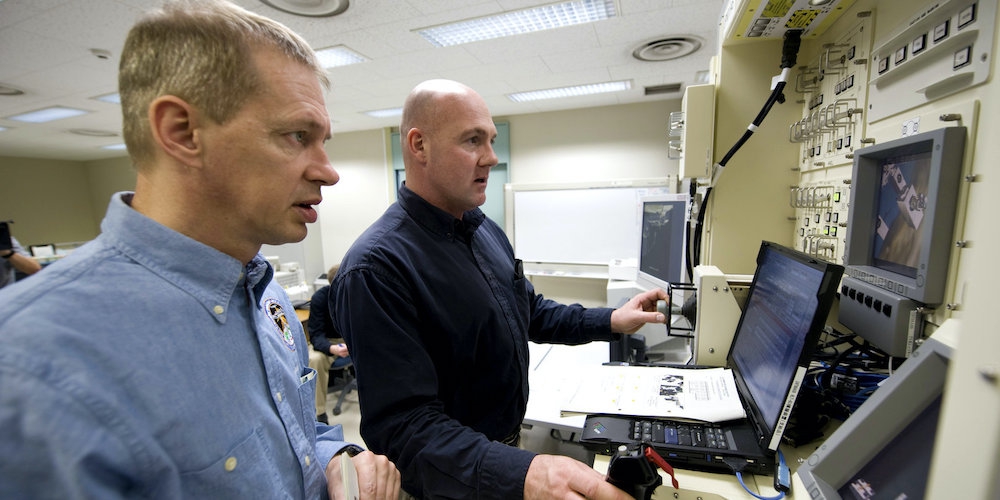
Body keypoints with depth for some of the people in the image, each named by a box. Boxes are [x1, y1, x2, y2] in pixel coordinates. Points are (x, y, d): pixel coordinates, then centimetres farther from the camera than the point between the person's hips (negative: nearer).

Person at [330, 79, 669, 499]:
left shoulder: (488, 232, -1)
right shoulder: (376, 267, -28)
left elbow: (531, 312, 10)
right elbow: (404, 427, -30)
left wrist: (610, 322, 1)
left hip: (511, 440, 7)